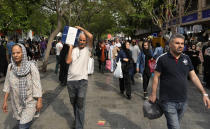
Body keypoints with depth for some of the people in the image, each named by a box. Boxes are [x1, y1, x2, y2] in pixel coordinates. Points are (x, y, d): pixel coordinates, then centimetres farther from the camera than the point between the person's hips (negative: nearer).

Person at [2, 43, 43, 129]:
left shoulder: (31, 66, -16)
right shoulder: (10, 67, -4)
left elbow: (37, 85, -13)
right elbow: (7, 85, 5)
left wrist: (39, 101, -11)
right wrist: (5, 101, 8)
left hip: (29, 102, -4)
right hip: (16, 103, 4)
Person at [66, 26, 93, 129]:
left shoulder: (87, 49, 1)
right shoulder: (73, 50, 6)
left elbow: (90, 36, -15)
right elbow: (68, 61, -9)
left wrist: (81, 28, -2)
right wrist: (70, 47, -4)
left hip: (82, 80, -3)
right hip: (71, 80, 3)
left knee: (80, 105, -6)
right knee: (73, 103, 18)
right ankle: (77, 119, 40)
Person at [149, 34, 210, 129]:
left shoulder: (186, 58, 4)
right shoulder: (162, 59, -10)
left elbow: (193, 76, 7)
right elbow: (156, 77, -5)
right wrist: (153, 94, -5)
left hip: (183, 101, 5)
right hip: (168, 101, -5)